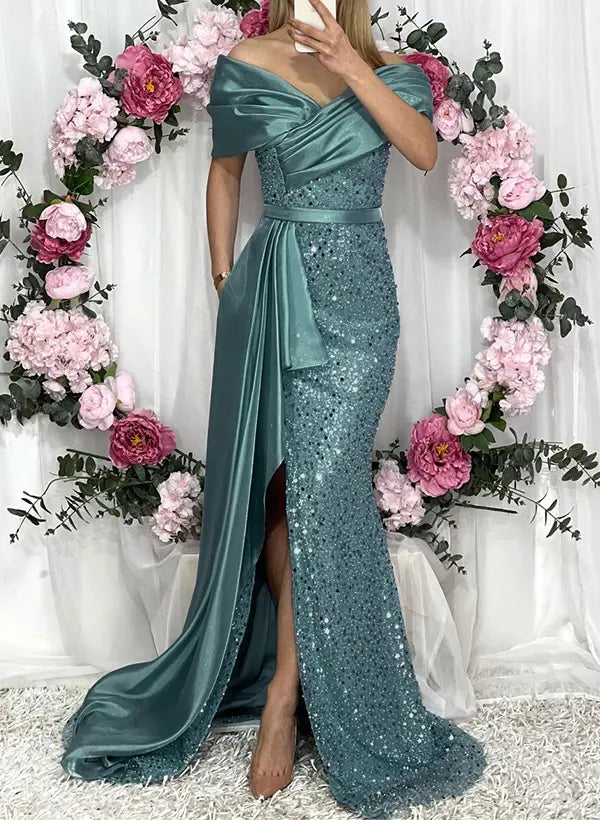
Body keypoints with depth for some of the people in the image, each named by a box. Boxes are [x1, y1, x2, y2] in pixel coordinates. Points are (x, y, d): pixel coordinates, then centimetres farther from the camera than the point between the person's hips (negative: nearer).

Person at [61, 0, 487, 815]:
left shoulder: (392, 71, 9)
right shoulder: (245, 66, 8)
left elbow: (424, 151, -9)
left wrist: (352, 67, -18)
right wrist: (224, 274, 11)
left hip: (357, 295, -1)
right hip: (272, 287, 1)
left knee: (320, 485, -10)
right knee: (275, 481, 4)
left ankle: (283, 697, 0)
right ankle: (289, 666, 22)